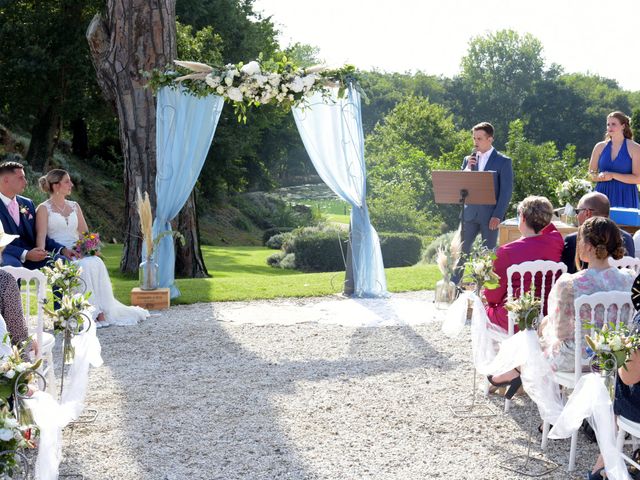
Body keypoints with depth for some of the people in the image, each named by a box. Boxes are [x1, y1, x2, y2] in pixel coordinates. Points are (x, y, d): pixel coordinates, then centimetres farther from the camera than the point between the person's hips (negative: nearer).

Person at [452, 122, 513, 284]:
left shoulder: (503, 161, -2)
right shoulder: (469, 159, 11)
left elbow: (507, 191, -6)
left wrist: (497, 216, -13)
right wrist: (467, 168, -7)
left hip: (490, 215, -4)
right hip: (470, 213, 4)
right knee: (461, 251, 1)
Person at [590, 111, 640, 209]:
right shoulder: (600, 147, 10)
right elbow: (591, 173, 14)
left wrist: (612, 175, -15)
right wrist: (600, 177, -9)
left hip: (625, 198, -3)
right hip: (603, 195, 3)